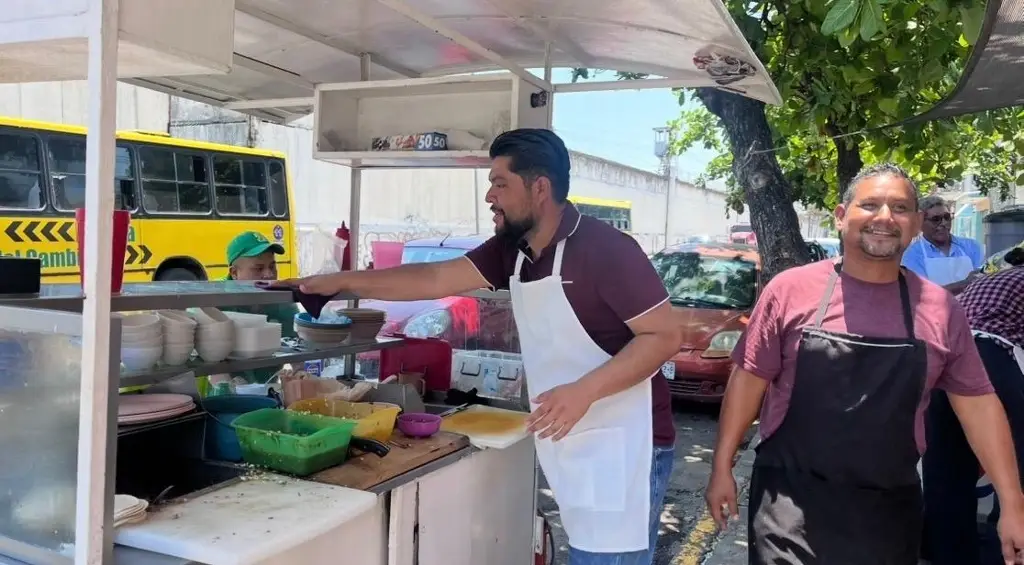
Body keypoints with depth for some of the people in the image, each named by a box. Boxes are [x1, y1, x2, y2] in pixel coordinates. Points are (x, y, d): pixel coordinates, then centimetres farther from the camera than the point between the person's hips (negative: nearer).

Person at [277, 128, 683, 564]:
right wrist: (342, 282, 6)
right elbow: (436, 278, 8)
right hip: (572, 449, 8)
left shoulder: (606, 249, -17)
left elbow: (666, 336, -18)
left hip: (621, 450, -7)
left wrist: (584, 390, -26)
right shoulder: (512, 250, 6)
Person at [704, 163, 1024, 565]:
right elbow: (749, 378, -3)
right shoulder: (790, 289, -7)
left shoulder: (941, 308, 0)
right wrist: (723, 466, -2)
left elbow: (978, 402, 5)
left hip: (890, 509, 3)